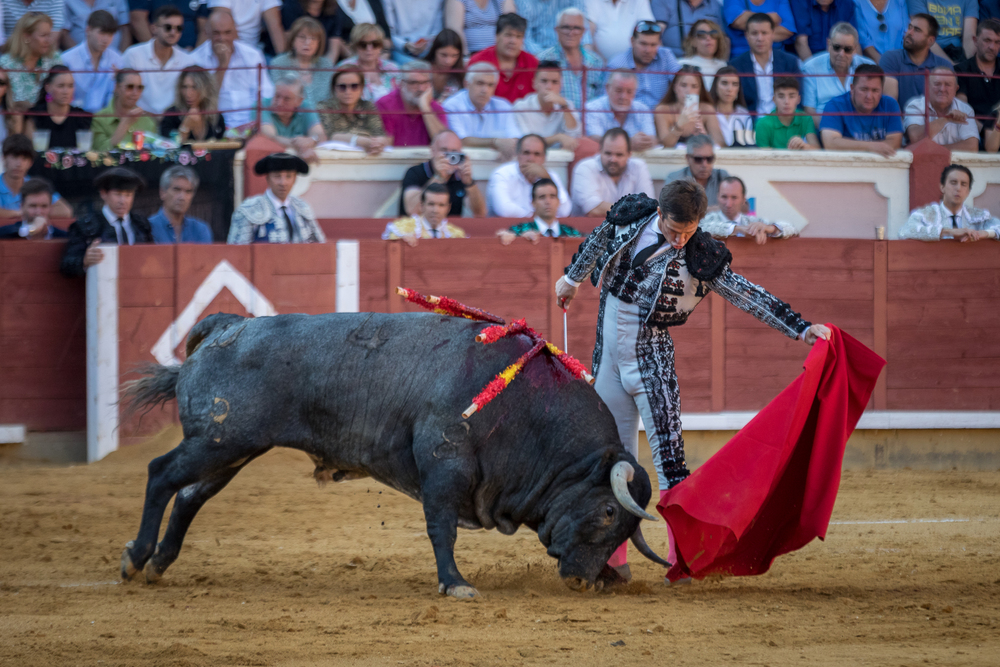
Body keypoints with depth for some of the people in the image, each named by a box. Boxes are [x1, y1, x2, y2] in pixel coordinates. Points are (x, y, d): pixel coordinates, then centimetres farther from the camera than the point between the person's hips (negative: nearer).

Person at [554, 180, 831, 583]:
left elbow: (749, 296, -13)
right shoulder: (630, 216, -4)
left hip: (650, 361, -4)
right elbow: (597, 244, 17)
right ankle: (613, 560, 14)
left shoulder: (701, 258, -13)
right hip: (607, 358, 4)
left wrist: (801, 328, -20)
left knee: (668, 454, -10)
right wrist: (572, 278, 33)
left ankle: (681, 558, -7)